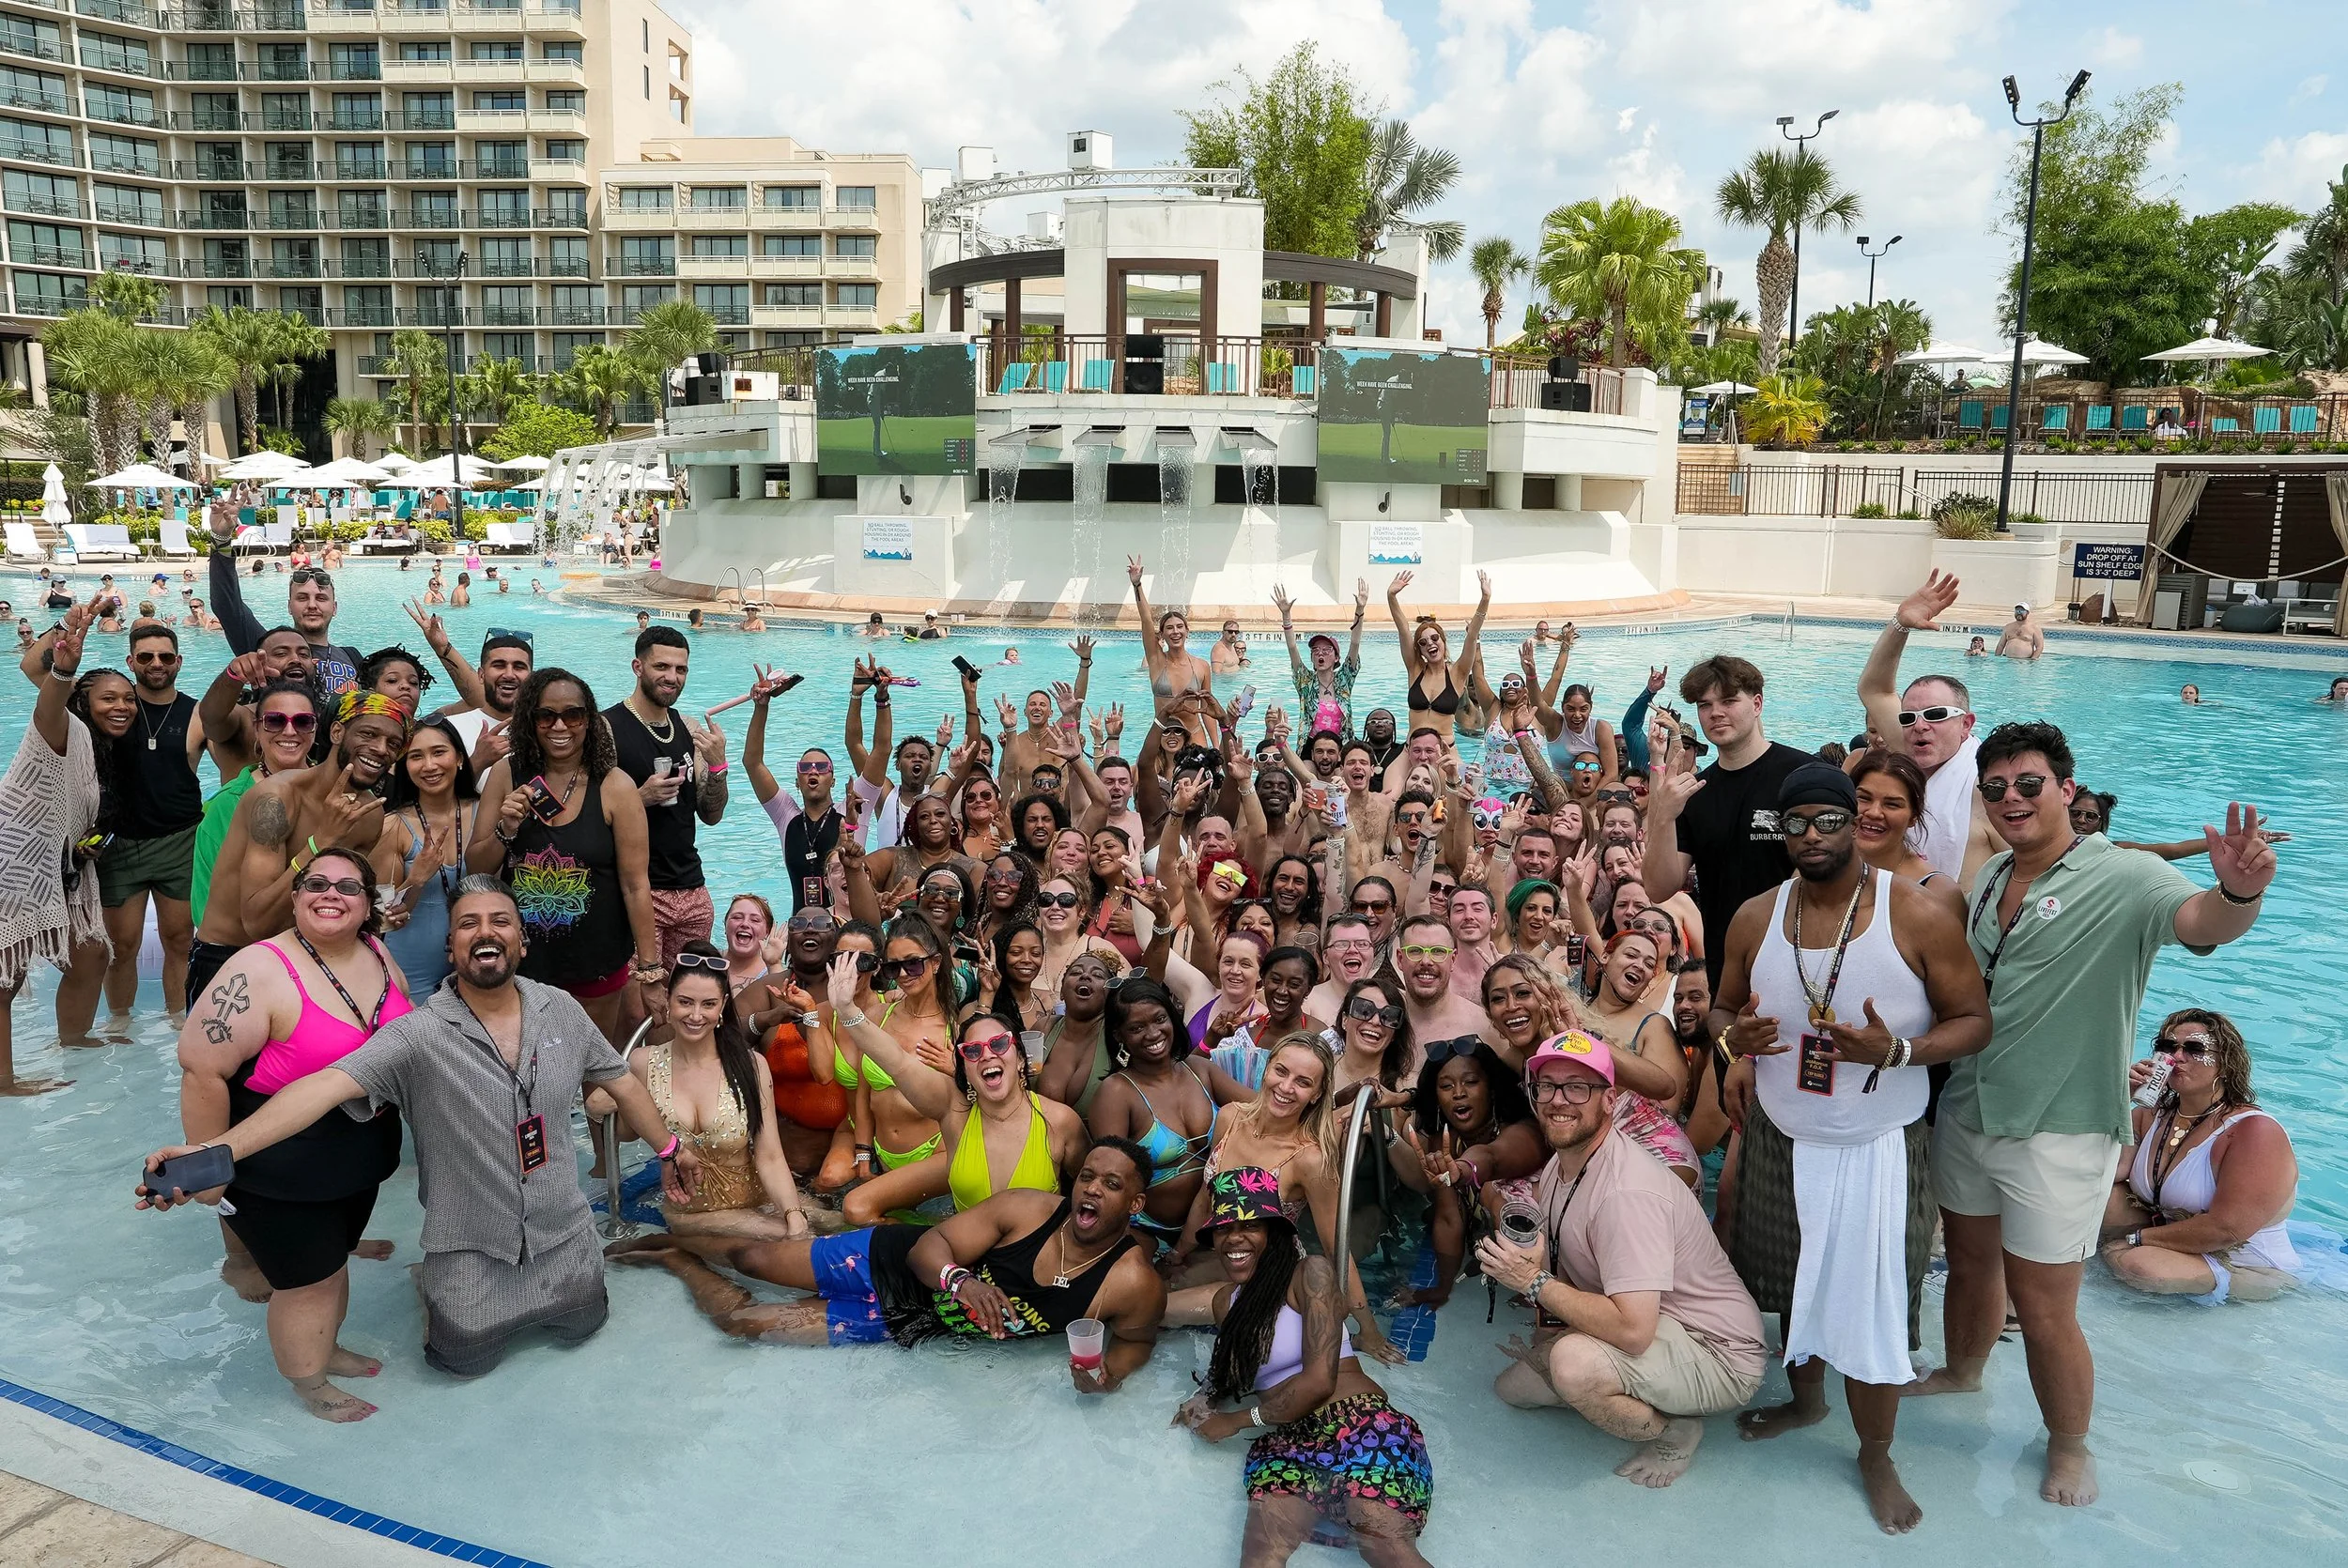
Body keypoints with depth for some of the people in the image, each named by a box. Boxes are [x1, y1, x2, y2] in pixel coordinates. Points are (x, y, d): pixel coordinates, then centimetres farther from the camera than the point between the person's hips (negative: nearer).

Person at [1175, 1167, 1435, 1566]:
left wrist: (1234, 1422, 4)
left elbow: (1319, 1380, -7)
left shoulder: (1311, 1274, 1)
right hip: (1288, 1442, 5)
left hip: (1360, 1420, -4)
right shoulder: (1225, 1302, 23)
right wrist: (1203, 1403, 9)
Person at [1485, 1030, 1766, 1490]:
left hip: (1717, 1355, -9)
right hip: (1649, 1331, 10)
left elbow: (1633, 1330, -36)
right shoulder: (1559, 1166, 0)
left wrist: (1536, 1282, -26)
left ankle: (1674, 1431, -7)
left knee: (1575, 1364, -35)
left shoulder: (1627, 1192, -30)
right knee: (1514, 1386, 15)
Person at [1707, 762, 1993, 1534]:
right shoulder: (1755, 918, -2)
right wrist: (1735, 1035, -14)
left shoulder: (1919, 916, -14)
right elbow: (1725, 1005, 10)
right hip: (1779, 1140, 4)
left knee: (1872, 1305, 3)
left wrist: (1896, 1051, -28)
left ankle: (1876, 1456, 26)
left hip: (1878, 1148, -3)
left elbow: (1975, 1021, -10)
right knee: (1793, 1282, 19)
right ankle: (1805, 1397, 47)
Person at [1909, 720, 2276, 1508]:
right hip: (1966, 1111, 6)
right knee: (1970, 1264, 24)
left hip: (2060, 1131, -6)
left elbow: (2201, 921, -37)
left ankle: (2070, 1446, 28)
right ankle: (1961, 1374, 49)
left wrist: (2238, 891, -58)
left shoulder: (2123, 877, -15)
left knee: (2043, 1311, 3)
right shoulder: (1986, 878, 5)